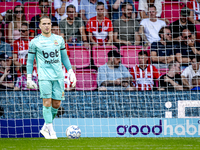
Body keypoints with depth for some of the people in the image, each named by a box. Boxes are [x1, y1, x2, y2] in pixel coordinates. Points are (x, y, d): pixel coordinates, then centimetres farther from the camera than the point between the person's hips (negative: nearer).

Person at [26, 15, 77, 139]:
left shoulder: (59, 39, 11)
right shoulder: (35, 42, 3)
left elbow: (64, 57, 19)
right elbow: (30, 61, 7)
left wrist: (71, 72, 12)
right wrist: (29, 79, 3)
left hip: (58, 76, 3)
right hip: (44, 76, -3)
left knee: (56, 104, 2)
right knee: (47, 102, -12)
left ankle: (45, 127, 20)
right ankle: (51, 131, -6)